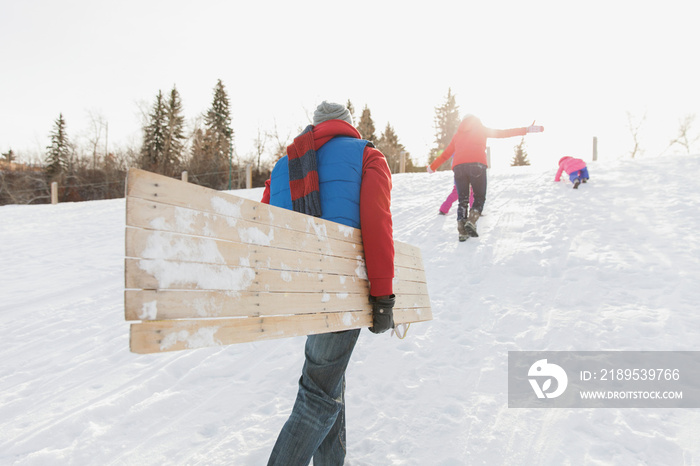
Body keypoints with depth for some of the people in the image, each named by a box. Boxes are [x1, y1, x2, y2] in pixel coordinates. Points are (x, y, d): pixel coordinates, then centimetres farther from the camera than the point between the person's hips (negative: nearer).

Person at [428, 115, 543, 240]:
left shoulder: (457, 135, 27)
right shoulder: (480, 129, 21)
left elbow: (445, 154, 30)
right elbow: (502, 133, 15)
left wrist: (433, 167, 42)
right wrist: (526, 130, 17)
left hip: (459, 167, 3)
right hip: (477, 165, -3)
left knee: (463, 200, 8)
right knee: (479, 197, 8)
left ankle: (462, 231, -1)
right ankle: (471, 222, -13)